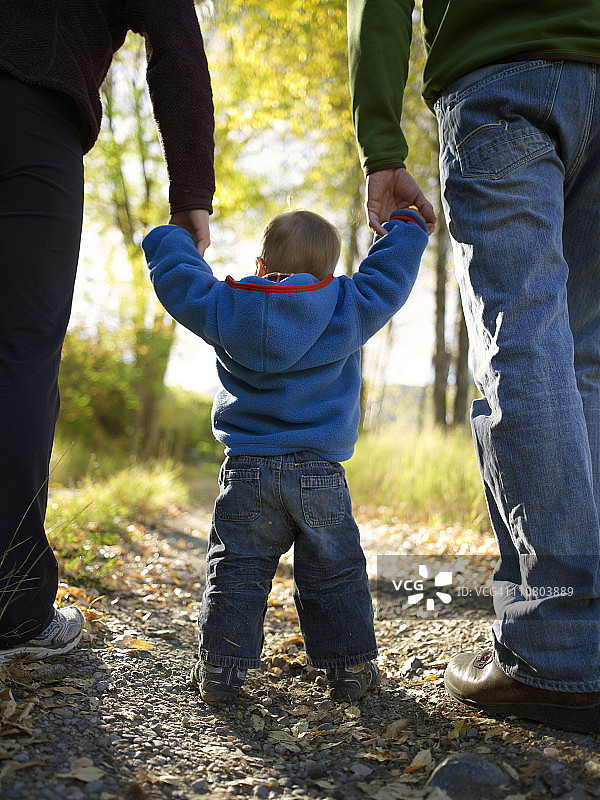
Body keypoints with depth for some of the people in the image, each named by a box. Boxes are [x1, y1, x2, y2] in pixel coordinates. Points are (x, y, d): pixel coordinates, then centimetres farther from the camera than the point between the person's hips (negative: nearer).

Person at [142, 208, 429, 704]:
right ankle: (350, 667, 18)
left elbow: (175, 274, 11)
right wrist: (406, 225, 22)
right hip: (320, 475, 0)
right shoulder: (349, 310, -3)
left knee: (237, 571, 10)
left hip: (246, 473, 1)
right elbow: (390, 275, 6)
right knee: (335, 572, 12)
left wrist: (173, 236, 30)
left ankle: (221, 668, 12)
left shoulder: (223, 309, 0)